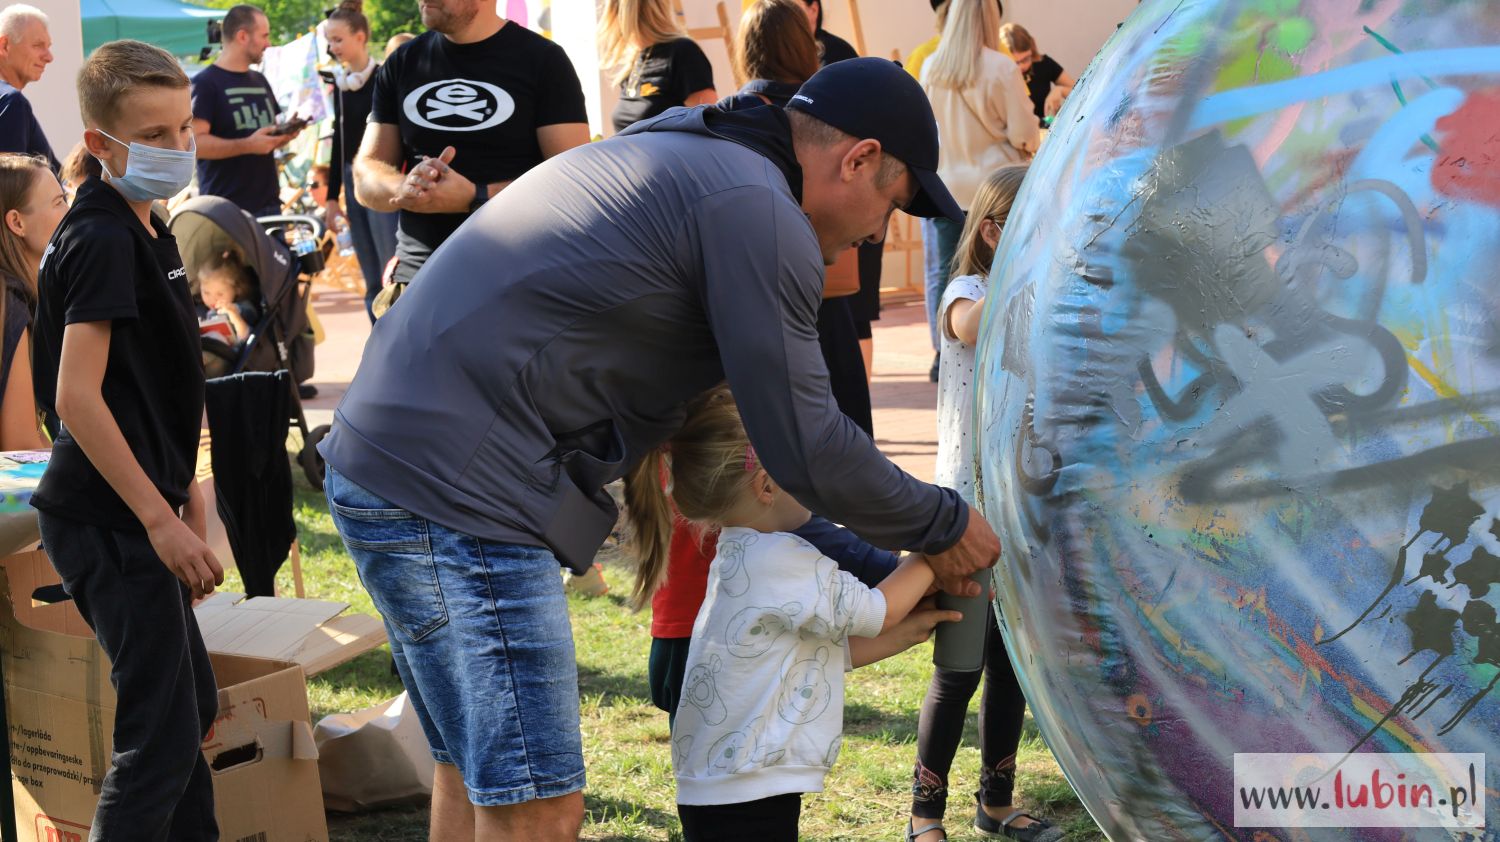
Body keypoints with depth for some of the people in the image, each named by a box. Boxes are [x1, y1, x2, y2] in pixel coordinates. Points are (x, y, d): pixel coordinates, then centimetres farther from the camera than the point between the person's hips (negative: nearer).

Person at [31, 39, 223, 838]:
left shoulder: (146, 232, 14)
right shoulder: (102, 240, -17)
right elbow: (77, 396, -23)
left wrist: (188, 503, 20)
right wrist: (162, 520, -23)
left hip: (138, 513, 10)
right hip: (110, 523, -10)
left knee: (190, 706, 20)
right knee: (161, 731, -8)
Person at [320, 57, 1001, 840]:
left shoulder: (676, 158, 22)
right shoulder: (759, 210, -11)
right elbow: (804, 444, -10)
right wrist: (943, 526, 5)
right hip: (454, 488, -11)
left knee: (474, 772, 21)